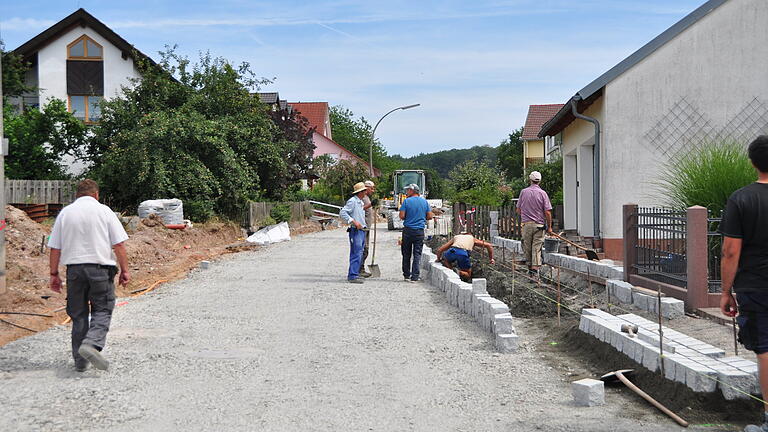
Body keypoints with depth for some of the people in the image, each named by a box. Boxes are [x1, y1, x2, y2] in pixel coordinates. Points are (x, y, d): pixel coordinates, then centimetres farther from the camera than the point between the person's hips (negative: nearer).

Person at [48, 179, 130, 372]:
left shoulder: (65, 213, 8)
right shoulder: (104, 211, 0)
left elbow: (55, 248, 7)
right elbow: (119, 244, -4)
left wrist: (54, 274, 13)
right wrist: (124, 270, 1)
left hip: (74, 268, 3)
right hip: (100, 267, -3)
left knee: (78, 314, 10)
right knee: (102, 311, 5)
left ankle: (80, 360, 13)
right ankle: (92, 344, -19)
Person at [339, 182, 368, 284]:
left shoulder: (360, 202, 19)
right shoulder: (352, 201, -10)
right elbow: (342, 213, -18)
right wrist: (354, 222, -22)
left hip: (362, 231, 10)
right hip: (355, 231, -10)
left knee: (359, 254, 11)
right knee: (356, 254, -13)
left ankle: (351, 274, 16)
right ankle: (353, 276, -14)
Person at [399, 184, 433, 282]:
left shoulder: (406, 201, -6)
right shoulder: (424, 201, 5)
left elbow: (402, 216, -10)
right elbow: (430, 216, 5)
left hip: (408, 230, -2)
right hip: (420, 231, 2)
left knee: (406, 254, 10)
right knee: (417, 254, 3)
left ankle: (406, 275, 15)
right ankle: (414, 277, -2)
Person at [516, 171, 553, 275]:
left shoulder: (523, 192, 2)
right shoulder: (542, 193, -4)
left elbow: (518, 210, 8)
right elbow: (548, 212, -7)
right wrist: (549, 227, 3)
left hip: (526, 224, 1)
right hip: (539, 224, -1)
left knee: (527, 246, 11)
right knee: (537, 247, -1)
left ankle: (530, 266, 20)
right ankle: (535, 267, -10)